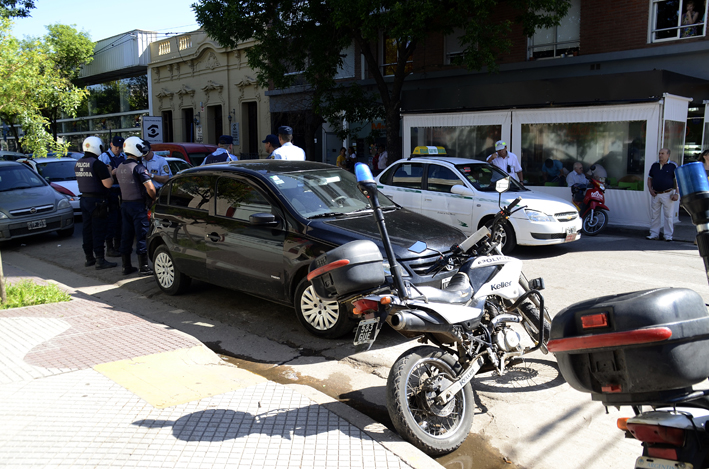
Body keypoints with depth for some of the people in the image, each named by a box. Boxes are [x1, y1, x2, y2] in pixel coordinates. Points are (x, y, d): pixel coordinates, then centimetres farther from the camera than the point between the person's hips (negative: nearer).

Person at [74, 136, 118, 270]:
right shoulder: (97, 164, -18)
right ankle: (100, 260, -2)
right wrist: (110, 173, -2)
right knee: (98, 231, -4)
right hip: (97, 201, -8)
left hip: (84, 199, 8)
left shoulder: (78, 164, 9)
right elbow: (108, 184, -21)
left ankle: (89, 258, 22)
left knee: (87, 229, 14)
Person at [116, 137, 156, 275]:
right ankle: (144, 267, 3)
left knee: (126, 236, 11)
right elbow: (150, 188, -21)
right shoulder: (138, 167, -15)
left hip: (125, 204, 8)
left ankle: (126, 266, 17)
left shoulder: (120, 168, 9)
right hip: (138, 205, -7)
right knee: (142, 235, -1)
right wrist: (154, 198, -3)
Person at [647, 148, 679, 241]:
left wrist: (676, 194, -11)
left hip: (668, 194, -4)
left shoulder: (673, 166, -2)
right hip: (656, 194, 4)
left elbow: (677, 180, -3)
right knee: (655, 215, 7)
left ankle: (668, 235, 6)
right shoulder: (654, 165, 9)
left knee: (668, 216, 0)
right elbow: (649, 178, 16)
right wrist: (650, 189, 1)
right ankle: (654, 234, 14)